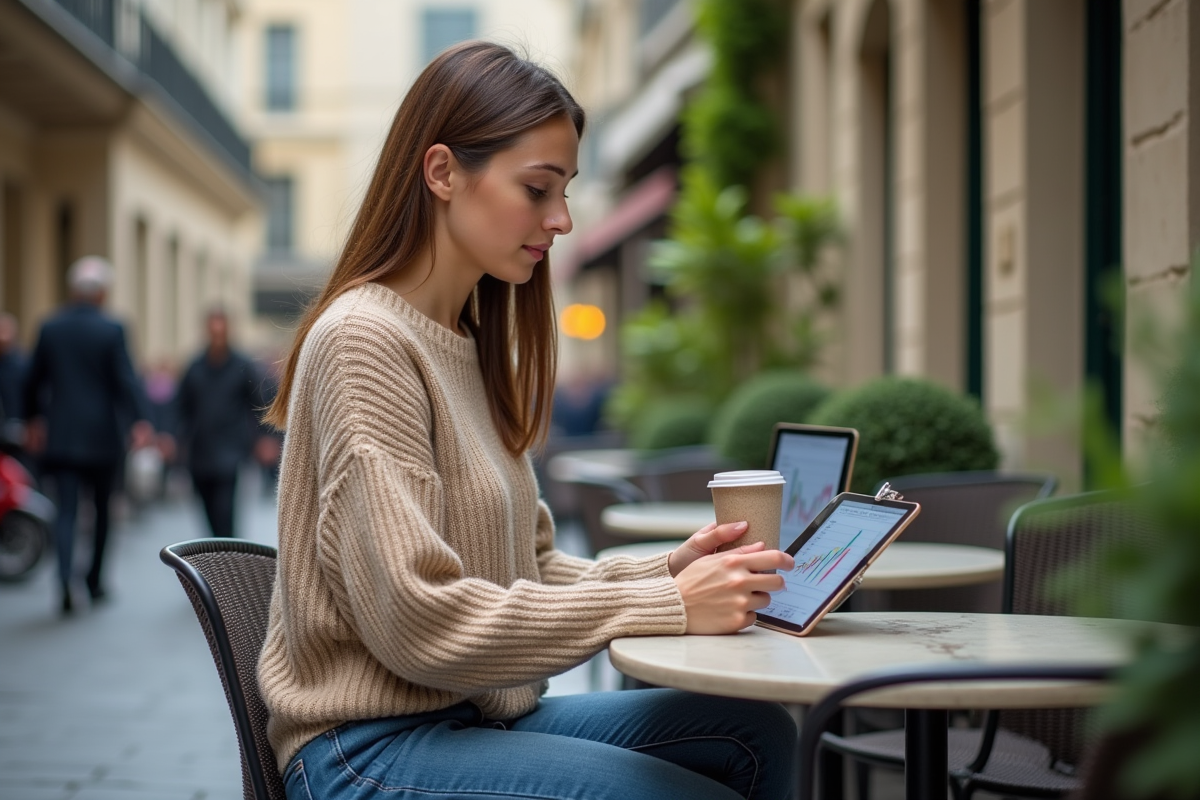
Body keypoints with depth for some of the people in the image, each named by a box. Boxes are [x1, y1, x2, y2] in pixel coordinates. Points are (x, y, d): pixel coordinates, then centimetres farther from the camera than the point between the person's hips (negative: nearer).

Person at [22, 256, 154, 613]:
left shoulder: (49, 328, 3)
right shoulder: (112, 330, -8)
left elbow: (34, 379, 11)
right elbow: (126, 379, -14)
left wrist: (33, 419, 24)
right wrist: (140, 421, -15)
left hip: (60, 434, 2)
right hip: (102, 436, -2)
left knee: (66, 508, 0)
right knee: (102, 507, 13)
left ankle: (66, 577, -20)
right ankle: (95, 580, 20)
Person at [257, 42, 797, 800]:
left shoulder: (471, 341, 13)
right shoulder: (363, 340, -15)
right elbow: (418, 620, -22)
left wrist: (664, 573, -5)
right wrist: (665, 607, -20)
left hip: (477, 711, 8)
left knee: (756, 731, -7)